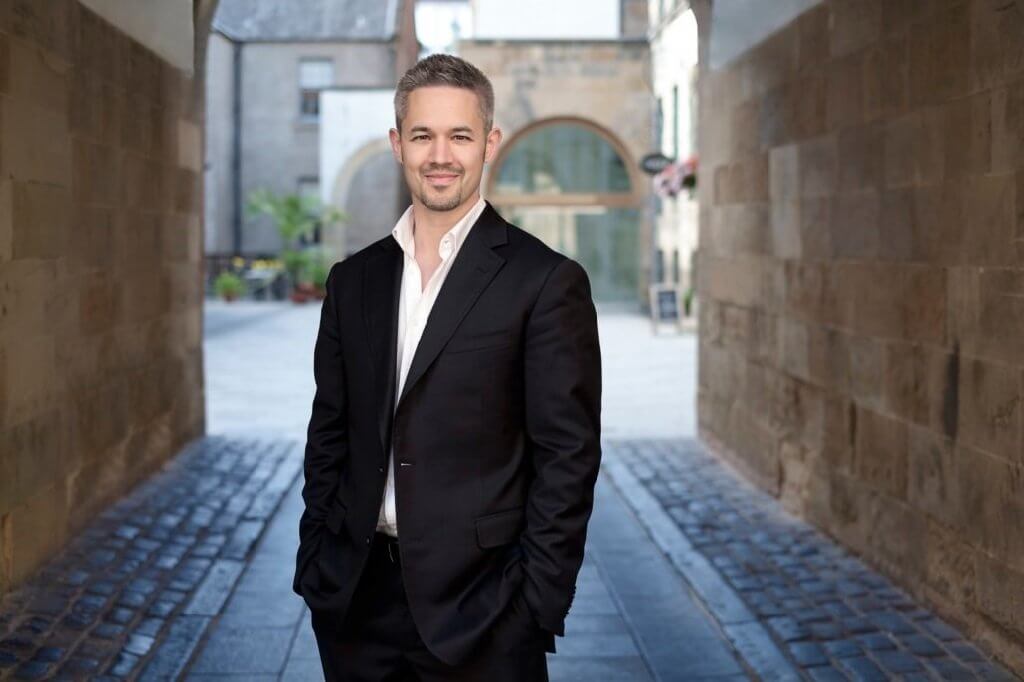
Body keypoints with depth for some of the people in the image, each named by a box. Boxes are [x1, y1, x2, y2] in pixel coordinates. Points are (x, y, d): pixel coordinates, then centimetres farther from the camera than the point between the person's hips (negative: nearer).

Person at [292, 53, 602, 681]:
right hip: (355, 600, 4)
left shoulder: (548, 282, -7)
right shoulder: (353, 280, 8)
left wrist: (534, 609, -11)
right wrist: (315, 569, 7)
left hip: (478, 608, -4)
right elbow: (328, 437, 12)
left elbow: (568, 458, -9)